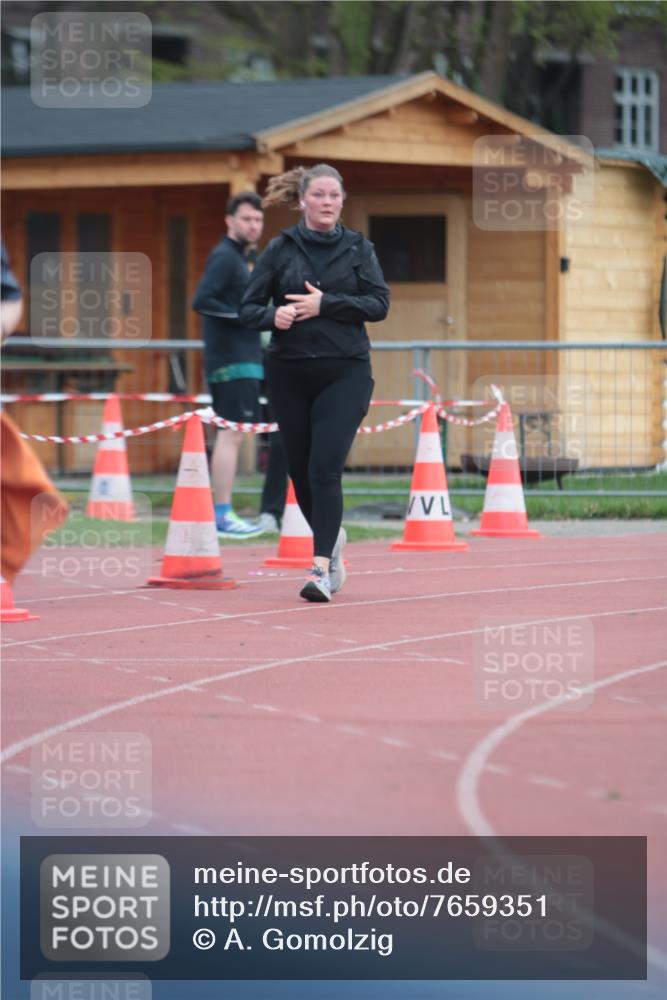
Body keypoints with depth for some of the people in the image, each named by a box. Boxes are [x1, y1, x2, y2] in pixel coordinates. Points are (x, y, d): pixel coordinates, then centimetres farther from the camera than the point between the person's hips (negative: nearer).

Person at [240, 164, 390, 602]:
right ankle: (332, 539, 35)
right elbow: (249, 307, 3)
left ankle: (322, 567, -18)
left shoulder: (358, 248, 4)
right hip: (290, 373, 2)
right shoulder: (281, 249, 4)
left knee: (325, 468, -15)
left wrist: (326, 305, -15)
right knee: (301, 470, 8)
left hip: (345, 372, -2)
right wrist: (273, 315, -18)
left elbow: (379, 303, -5)